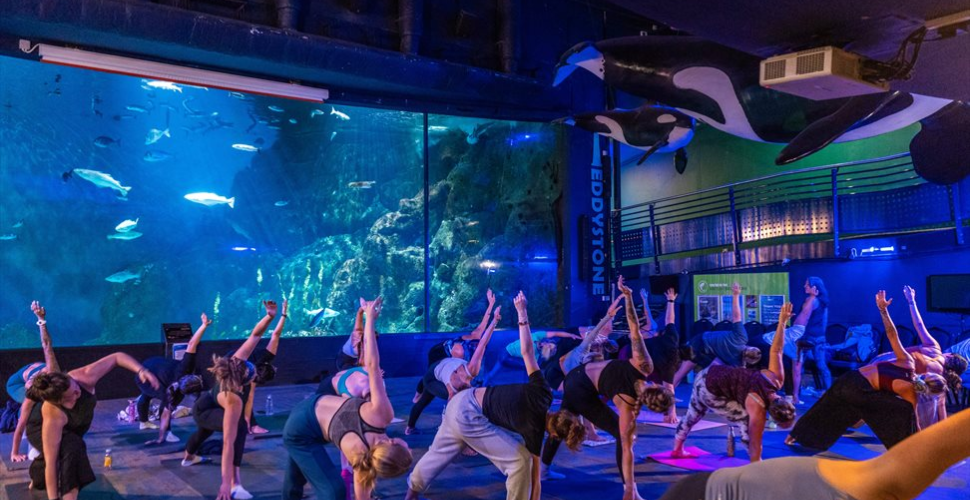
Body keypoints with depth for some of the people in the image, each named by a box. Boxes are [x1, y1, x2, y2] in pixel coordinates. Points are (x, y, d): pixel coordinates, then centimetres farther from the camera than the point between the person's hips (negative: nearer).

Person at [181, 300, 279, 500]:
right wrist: (225, 483, -49)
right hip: (204, 411, -8)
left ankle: (189, 457, 74)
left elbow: (255, 335, -27)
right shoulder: (233, 400, -47)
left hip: (209, 403, 8)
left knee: (204, 432, 39)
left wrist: (270, 316, -45)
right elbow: (228, 442, -49)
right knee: (239, 427, -38)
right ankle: (235, 483, -34)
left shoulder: (237, 362, -35)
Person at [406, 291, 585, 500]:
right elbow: (534, 477, -10)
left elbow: (527, 352, -8)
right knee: (521, 460, -6)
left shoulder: (542, 393, -7)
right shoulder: (534, 431, -18)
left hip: (461, 402, 8)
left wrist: (523, 314, -2)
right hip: (468, 417, -7)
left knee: (439, 453, 28)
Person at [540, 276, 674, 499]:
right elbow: (627, 448, -25)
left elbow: (635, 329, -22)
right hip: (582, 392, -8)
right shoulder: (628, 406, -28)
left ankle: (543, 468, 44)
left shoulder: (644, 365, -21)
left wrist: (628, 296, -17)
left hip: (578, 376, 8)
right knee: (622, 435, -4)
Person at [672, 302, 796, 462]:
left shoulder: (776, 378, -10)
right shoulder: (758, 408, -26)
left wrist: (782, 322, 2)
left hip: (708, 374, 8)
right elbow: (755, 444, -20)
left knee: (693, 414, 26)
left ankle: (677, 448, 46)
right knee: (748, 421, -8)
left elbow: (775, 351, -2)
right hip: (710, 390, -8)